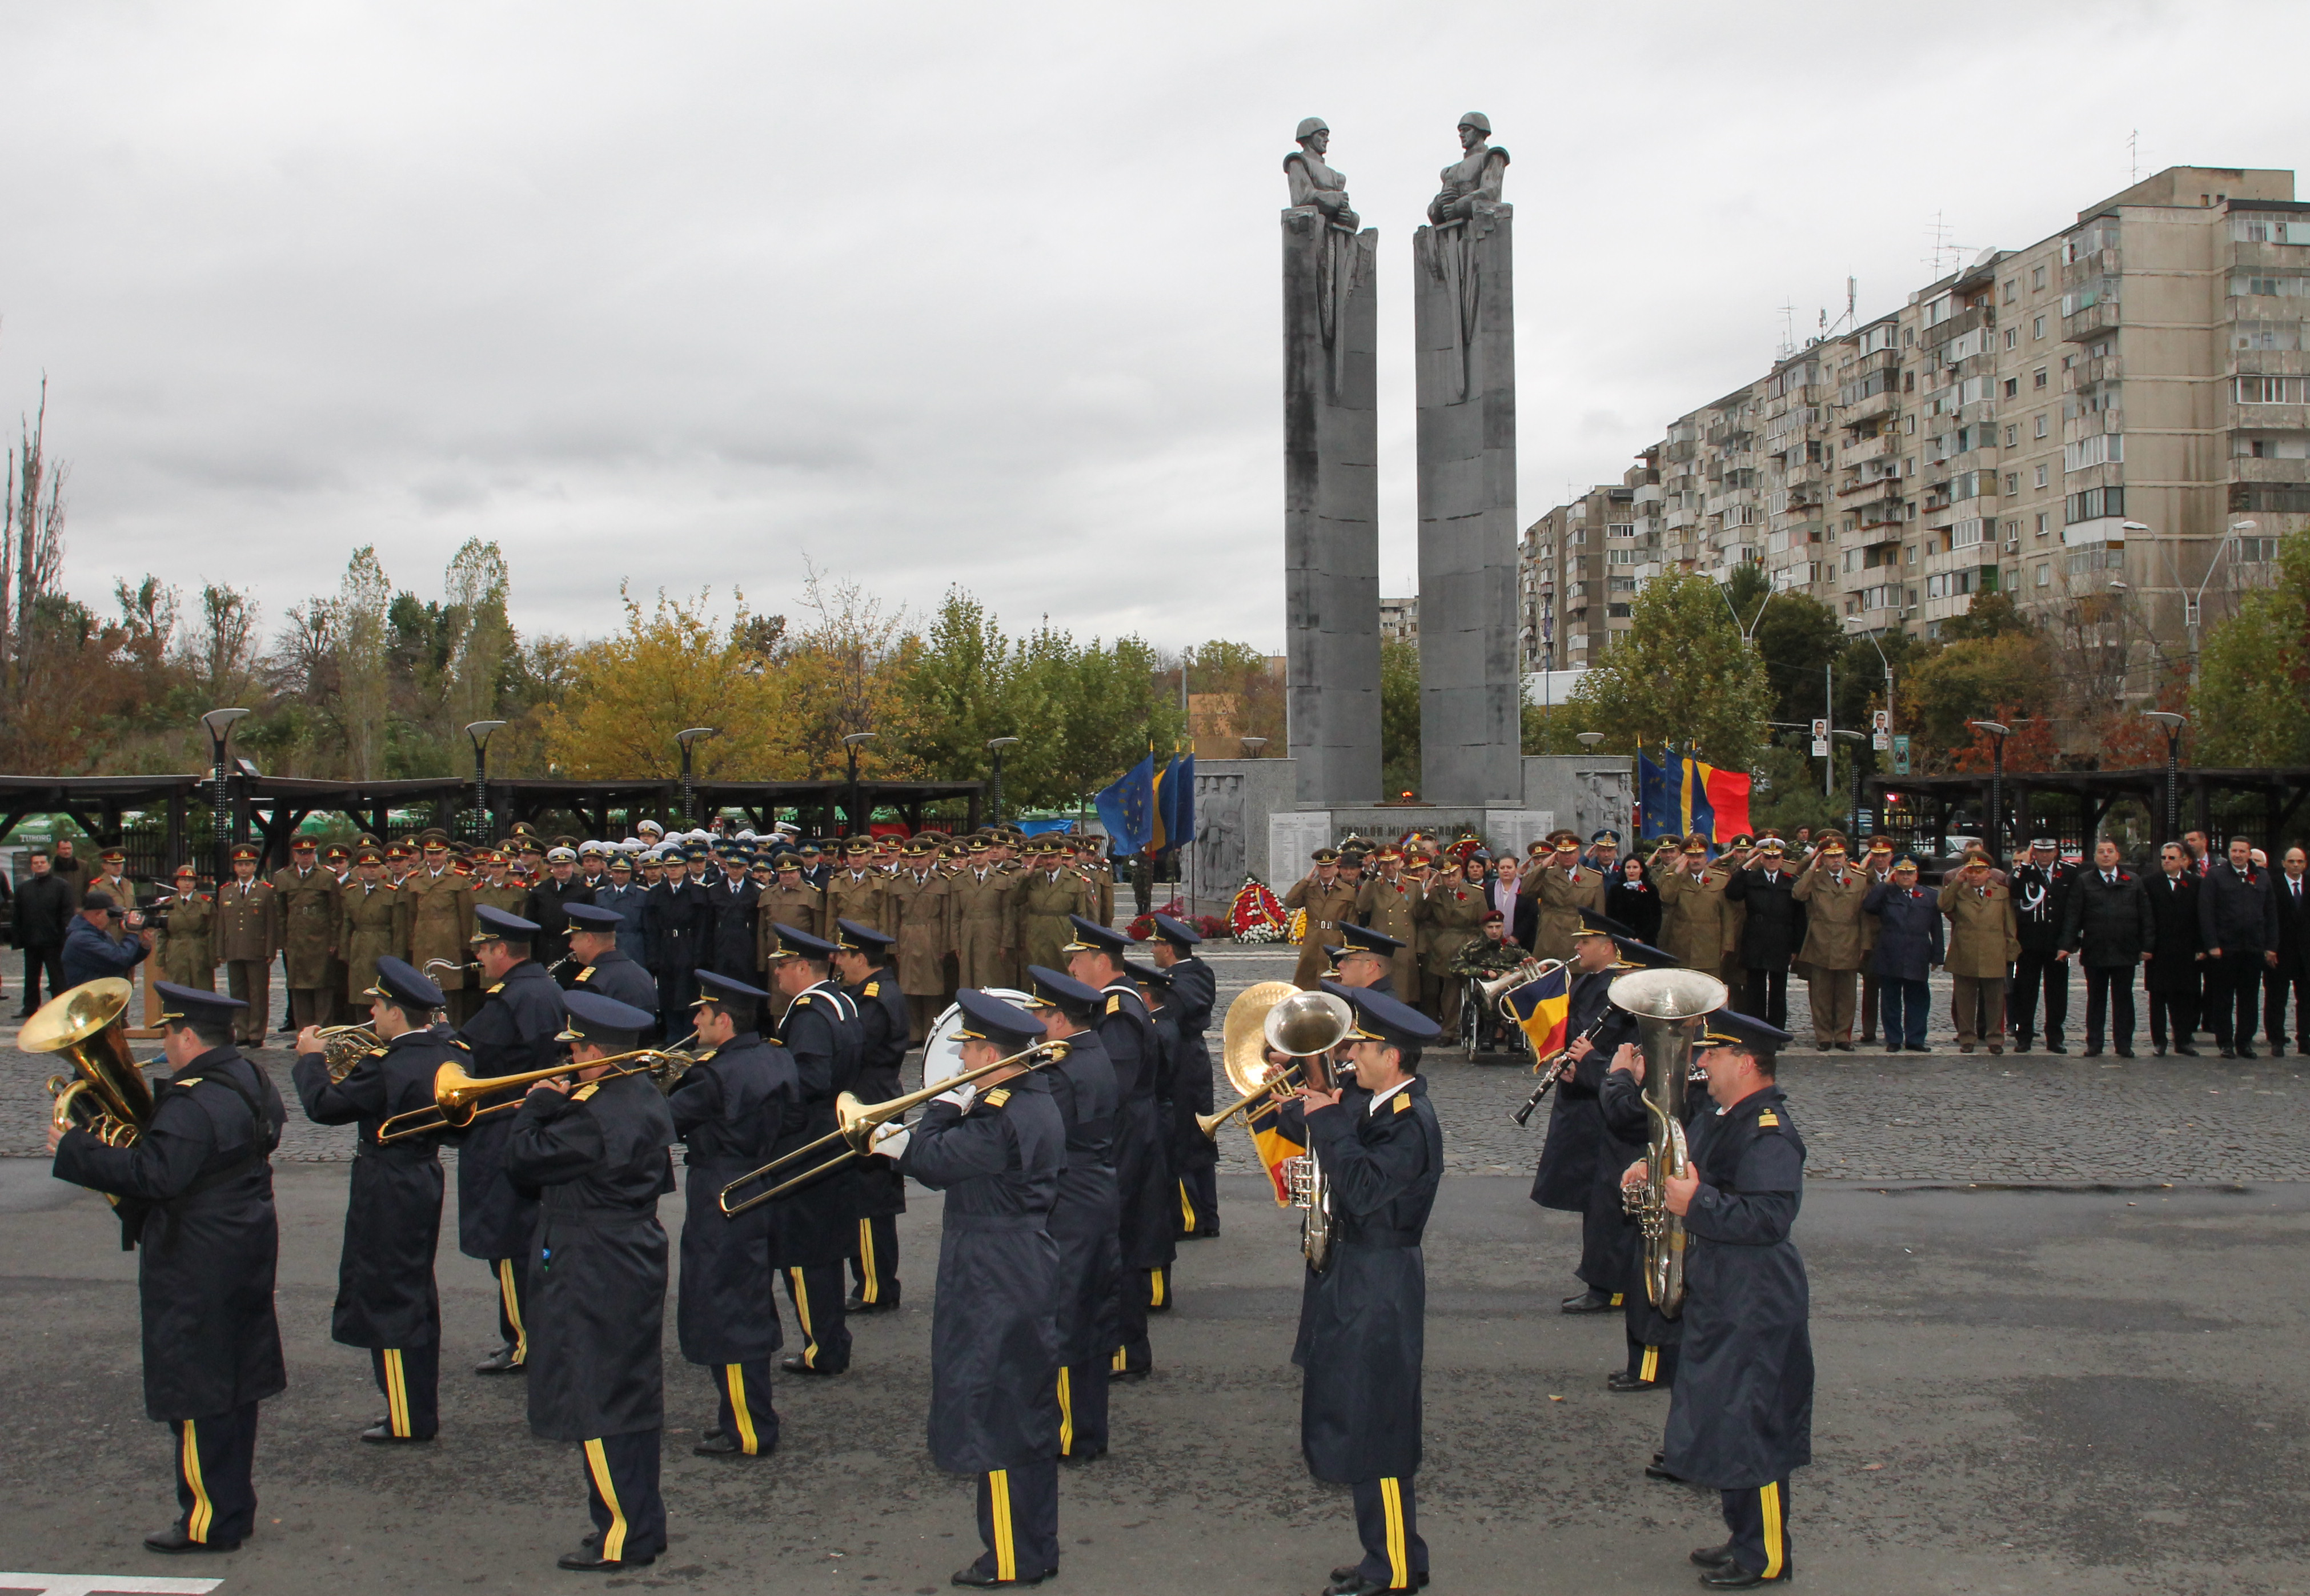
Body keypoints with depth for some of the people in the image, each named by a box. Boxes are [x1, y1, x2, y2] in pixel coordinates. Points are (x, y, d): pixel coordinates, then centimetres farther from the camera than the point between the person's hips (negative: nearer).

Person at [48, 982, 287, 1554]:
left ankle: (209, 1522, 9)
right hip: (245, 1250, 10)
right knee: (233, 1387, 17)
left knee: (196, 1395, 1)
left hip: (198, 1269, -10)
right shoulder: (250, 1080, 8)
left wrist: (73, 1150, -22)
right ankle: (235, 1507, 27)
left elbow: (154, 1175, -30)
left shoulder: (192, 1104, -23)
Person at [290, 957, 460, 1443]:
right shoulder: (450, 1055, 0)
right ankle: (423, 1403, 29)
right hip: (427, 1180, 9)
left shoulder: (385, 1068, -23)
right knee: (418, 1295, 19)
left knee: (387, 1299, 2)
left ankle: (407, 1419, 9)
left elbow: (323, 1106, -18)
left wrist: (310, 1059, -1)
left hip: (386, 1194, -8)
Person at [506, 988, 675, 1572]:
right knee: (632, 1398, 17)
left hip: (594, 1280, -10)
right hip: (637, 1266, 10)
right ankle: (644, 1525, 26)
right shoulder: (647, 1099, 6)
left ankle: (622, 1538, 8)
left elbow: (523, 1159, -21)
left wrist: (538, 1103, -6)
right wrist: (561, 1104, 8)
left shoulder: (594, 1117, -24)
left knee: (598, 1410, 0)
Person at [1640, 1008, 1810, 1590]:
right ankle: (1745, 1539, 31)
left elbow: (1770, 1216, -30)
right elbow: (1699, 1175, 24)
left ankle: (1766, 1558, 13)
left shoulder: (1769, 1132, -21)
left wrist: (1695, 1205, -30)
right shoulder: (1724, 1119, 11)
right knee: (1722, 1427, 18)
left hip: (1754, 1310, -10)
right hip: (1721, 1302, 10)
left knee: (1750, 1432, 0)